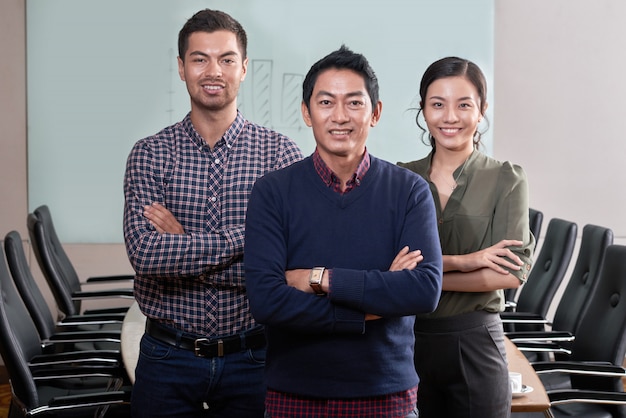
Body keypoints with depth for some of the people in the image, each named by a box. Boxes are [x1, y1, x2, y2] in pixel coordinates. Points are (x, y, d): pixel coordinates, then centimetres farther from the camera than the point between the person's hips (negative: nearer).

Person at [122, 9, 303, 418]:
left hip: (253, 357, 0)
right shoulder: (150, 154, -2)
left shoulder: (280, 153, -4)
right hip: (169, 357, 0)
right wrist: (247, 236, -20)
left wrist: (182, 245, -15)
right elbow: (145, 253, -16)